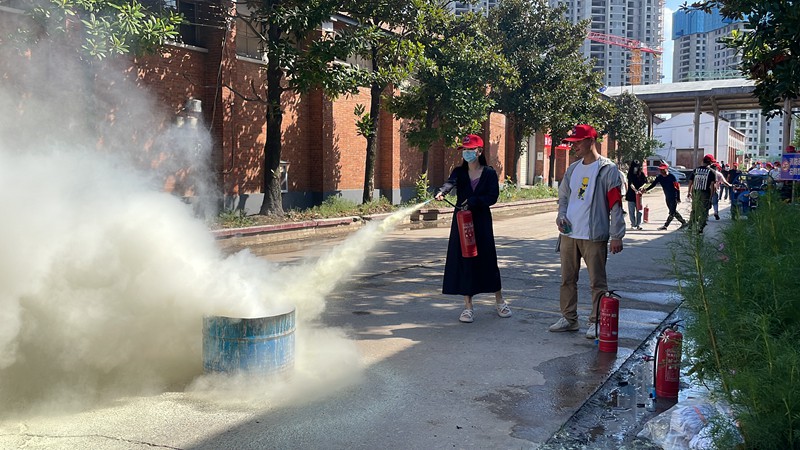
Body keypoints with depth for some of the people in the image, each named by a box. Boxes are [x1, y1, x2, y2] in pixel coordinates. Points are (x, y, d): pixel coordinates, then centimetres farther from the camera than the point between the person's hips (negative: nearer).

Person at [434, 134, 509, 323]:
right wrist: (441, 192, -39)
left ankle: (499, 301, 22)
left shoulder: (489, 173, 1)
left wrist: (474, 201, -24)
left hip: (482, 221, -1)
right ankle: (468, 306, 10)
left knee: (488, 259, 3)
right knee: (463, 260, 0)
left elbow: (493, 197, -9)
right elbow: (450, 182, -18)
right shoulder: (460, 172, 5)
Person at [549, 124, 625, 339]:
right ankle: (569, 318, 23)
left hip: (594, 235, -6)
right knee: (567, 279, 12)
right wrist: (561, 216, 0)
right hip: (568, 233, 7)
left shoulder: (608, 169, -7)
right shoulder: (572, 169, 12)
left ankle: (596, 322, 12)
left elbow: (615, 204, -9)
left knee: (597, 282, 3)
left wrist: (616, 236, -12)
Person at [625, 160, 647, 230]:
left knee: (639, 210, -4)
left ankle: (639, 224, -1)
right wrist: (635, 190, -30)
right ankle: (633, 225, 8)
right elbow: (631, 184, -15)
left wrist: (641, 187, -14)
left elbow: (645, 181, 6)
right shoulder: (630, 174, -3)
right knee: (631, 211, 1)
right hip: (631, 195, -1)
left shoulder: (641, 174, 4)